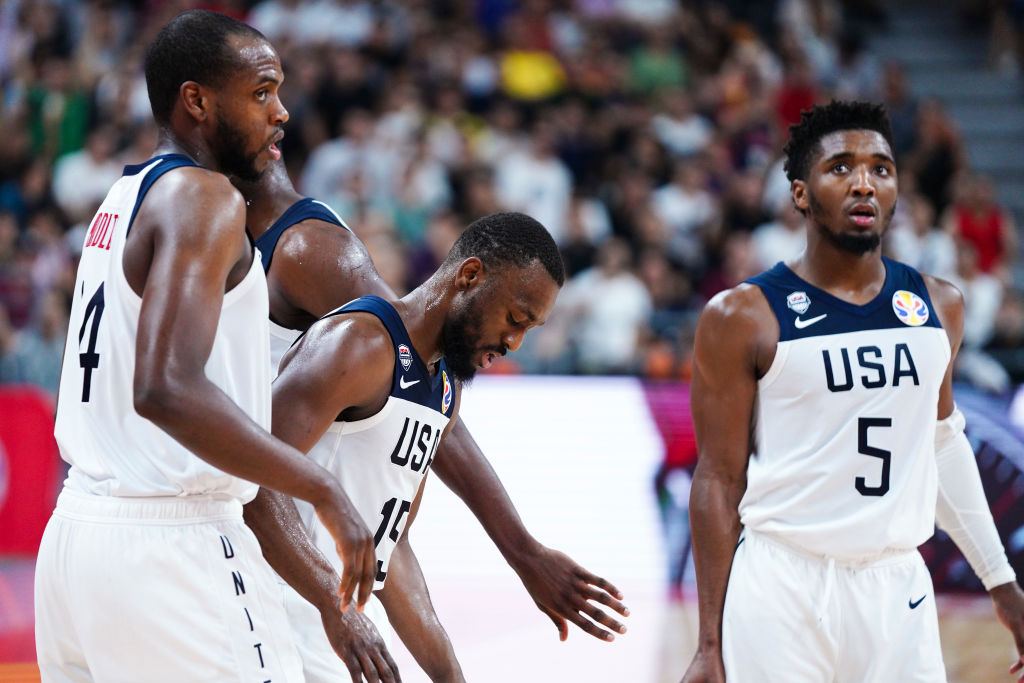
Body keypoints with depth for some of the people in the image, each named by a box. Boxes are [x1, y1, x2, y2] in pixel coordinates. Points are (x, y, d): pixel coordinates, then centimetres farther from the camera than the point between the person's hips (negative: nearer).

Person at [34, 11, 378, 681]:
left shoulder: (123, 199, 17)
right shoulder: (202, 198, -12)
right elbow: (166, 389, -24)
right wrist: (323, 488, -20)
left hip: (76, 531, 10)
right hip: (172, 548, -10)